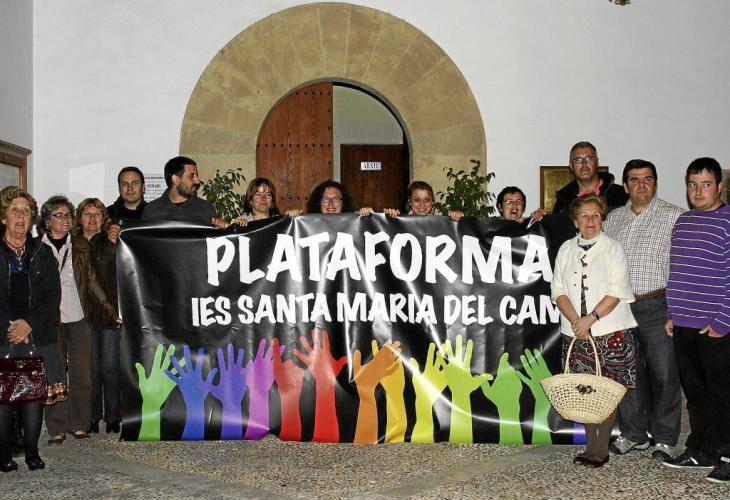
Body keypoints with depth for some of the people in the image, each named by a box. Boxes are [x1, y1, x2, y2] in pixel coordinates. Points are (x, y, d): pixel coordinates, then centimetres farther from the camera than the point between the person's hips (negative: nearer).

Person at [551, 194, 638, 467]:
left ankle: (600, 449, 2)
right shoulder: (566, 250, 11)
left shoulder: (613, 248, 2)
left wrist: (591, 318, -15)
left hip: (610, 331, -3)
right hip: (576, 332, 3)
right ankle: (590, 446, 12)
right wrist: (575, 321, -9)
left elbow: (617, 292, -7)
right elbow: (559, 291, 5)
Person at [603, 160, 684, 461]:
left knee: (664, 375, 2)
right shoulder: (612, 219, 13)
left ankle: (664, 439, 15)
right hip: (620, 308, 4)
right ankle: (633, 434, 25)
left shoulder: (674, 216, -2)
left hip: (658, 307, -4)